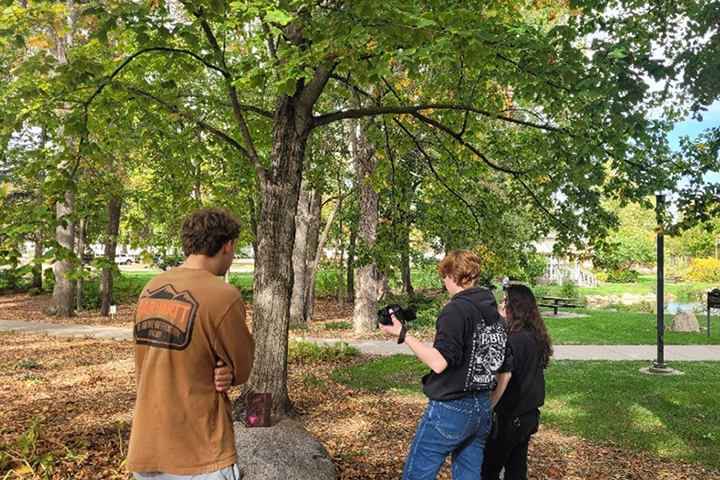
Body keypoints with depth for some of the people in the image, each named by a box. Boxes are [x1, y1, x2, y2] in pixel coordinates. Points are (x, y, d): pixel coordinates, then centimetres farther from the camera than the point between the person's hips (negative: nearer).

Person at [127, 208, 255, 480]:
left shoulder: (149, 290, 4)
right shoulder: (223, 296, -18)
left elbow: (162, 367, 10)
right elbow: (242, 369, -7)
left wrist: (212, 376, -1)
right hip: (199, 457, -7)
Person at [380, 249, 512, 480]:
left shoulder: (456, 309, -16)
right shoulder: (496, 315, 8)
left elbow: (439, 362, -25)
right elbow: (506, 370, 14)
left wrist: (402, 334, -18)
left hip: (449, 411, -8)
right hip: (483, 410, 8)